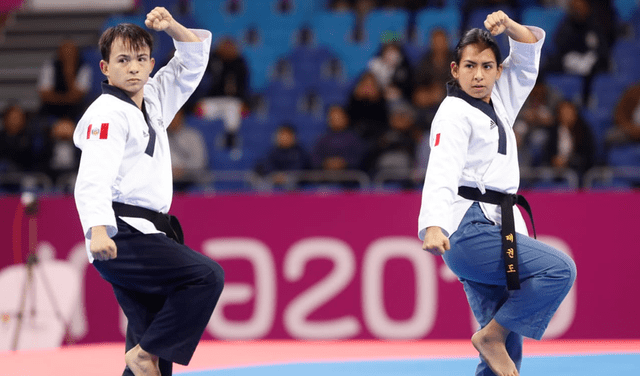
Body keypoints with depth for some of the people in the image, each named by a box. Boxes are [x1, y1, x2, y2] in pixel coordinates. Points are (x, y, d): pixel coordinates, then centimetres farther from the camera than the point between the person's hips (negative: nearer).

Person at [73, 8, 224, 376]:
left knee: (154, 339, 6)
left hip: (144, 236, 9)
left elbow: (194, 58, 24)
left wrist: (172, 27, 4)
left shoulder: (153, 100, 17)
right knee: (207, 276, -23)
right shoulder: (107, 114, -9)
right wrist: (98, 232, -37)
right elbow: (93, 179, -21)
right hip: (119, 238, -9)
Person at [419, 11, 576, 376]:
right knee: (560, 269, -21)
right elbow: (442, 172, -21)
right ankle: (492, 335, -10)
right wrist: (433, 226, -36)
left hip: (497, 230, 8)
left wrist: (508, 25, 4)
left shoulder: (498, 102, 17)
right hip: (468, 231, -8)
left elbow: (530, 50, 25)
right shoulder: (455, 113, -8)